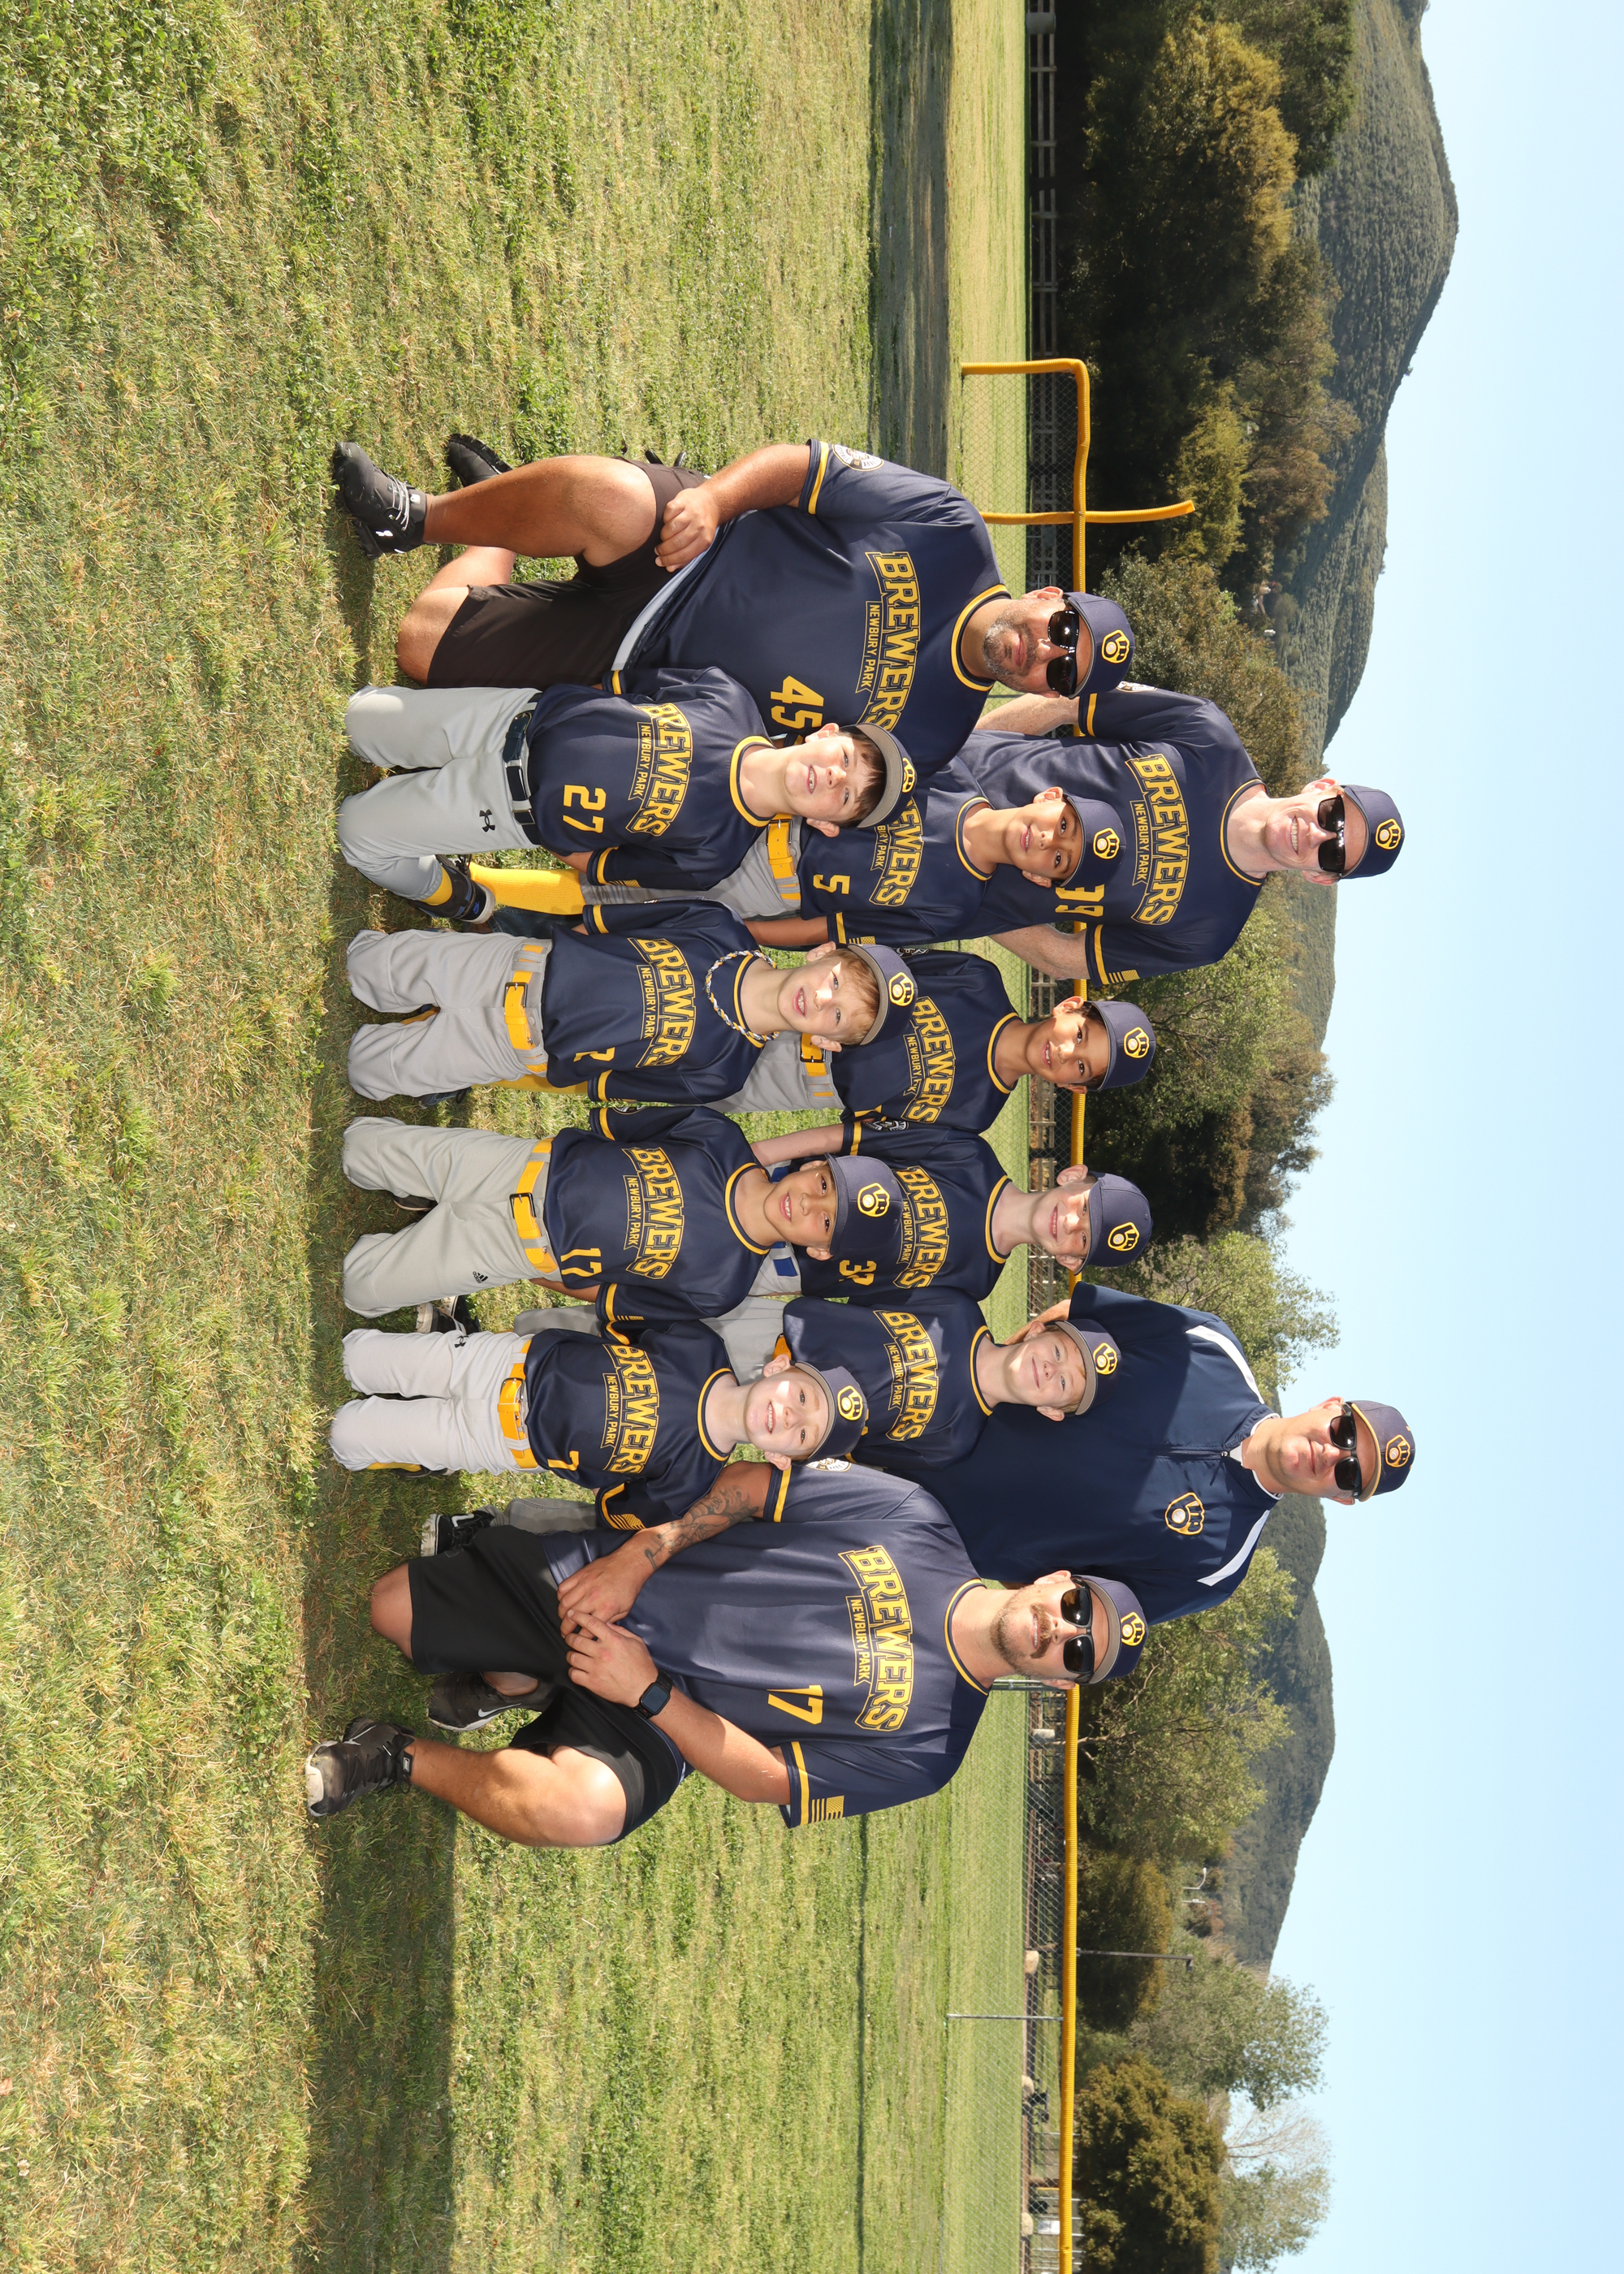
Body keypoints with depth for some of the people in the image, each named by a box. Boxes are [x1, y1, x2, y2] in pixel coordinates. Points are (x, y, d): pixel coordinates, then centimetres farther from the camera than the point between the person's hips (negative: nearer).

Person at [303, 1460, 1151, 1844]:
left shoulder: (927, 1746, -5)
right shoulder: (911, 1518, -3)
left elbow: (768, 1781, -8)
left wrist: (650, 1690, -17)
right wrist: (644, 1551, -12)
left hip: (648, 1725, -2)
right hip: (597, 1583, 3)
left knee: (583, 1807, -38)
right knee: (392, 1609, -13)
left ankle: (400, 1757, -13)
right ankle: (517, 1683, 18)